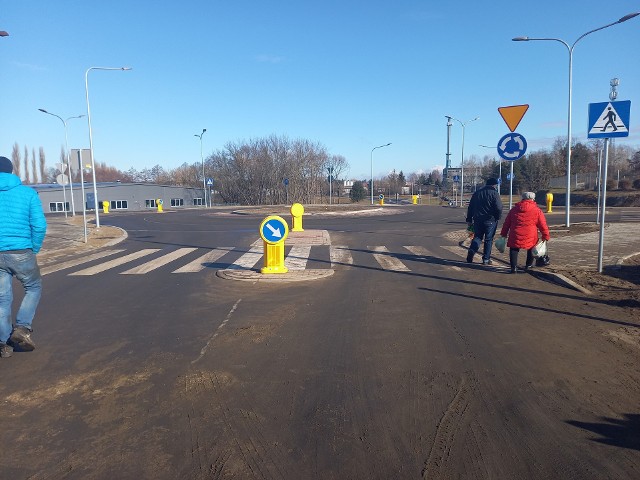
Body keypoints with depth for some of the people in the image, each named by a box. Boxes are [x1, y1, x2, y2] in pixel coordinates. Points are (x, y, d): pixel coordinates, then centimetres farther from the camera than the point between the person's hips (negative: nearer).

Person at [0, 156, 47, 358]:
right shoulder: (28, 193, 0)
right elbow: (39, 225, -7)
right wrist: (34, 250, 6)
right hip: (21, 253, -2)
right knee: (33, 288, 19)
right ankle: (22, 327, 5)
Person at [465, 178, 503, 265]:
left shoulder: (477, 193, 10)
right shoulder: (494, 193, -6)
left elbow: (470, 207, 11)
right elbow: (499, 208, -15)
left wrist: (469, 220, 16)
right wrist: (497, 218, 1)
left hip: (478, 220, 4)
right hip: (490, 220, -4)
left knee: (477, 237, 13)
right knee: (488, 240, 6)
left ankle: (471, 251, -13)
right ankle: (486, 259, 9)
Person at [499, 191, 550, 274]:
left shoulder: (514, 209, 11)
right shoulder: (537, 210, 2)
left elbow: (507, 223, 14)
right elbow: (543, 225, 1)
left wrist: (503, 234, 20)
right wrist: (545, 236, 9)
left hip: (515, 237, 1)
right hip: (530, 237, -1)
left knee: (514, 249, 12)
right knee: (531, 249, 23)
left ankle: (514, 267, 1)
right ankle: (529, 265, 30)